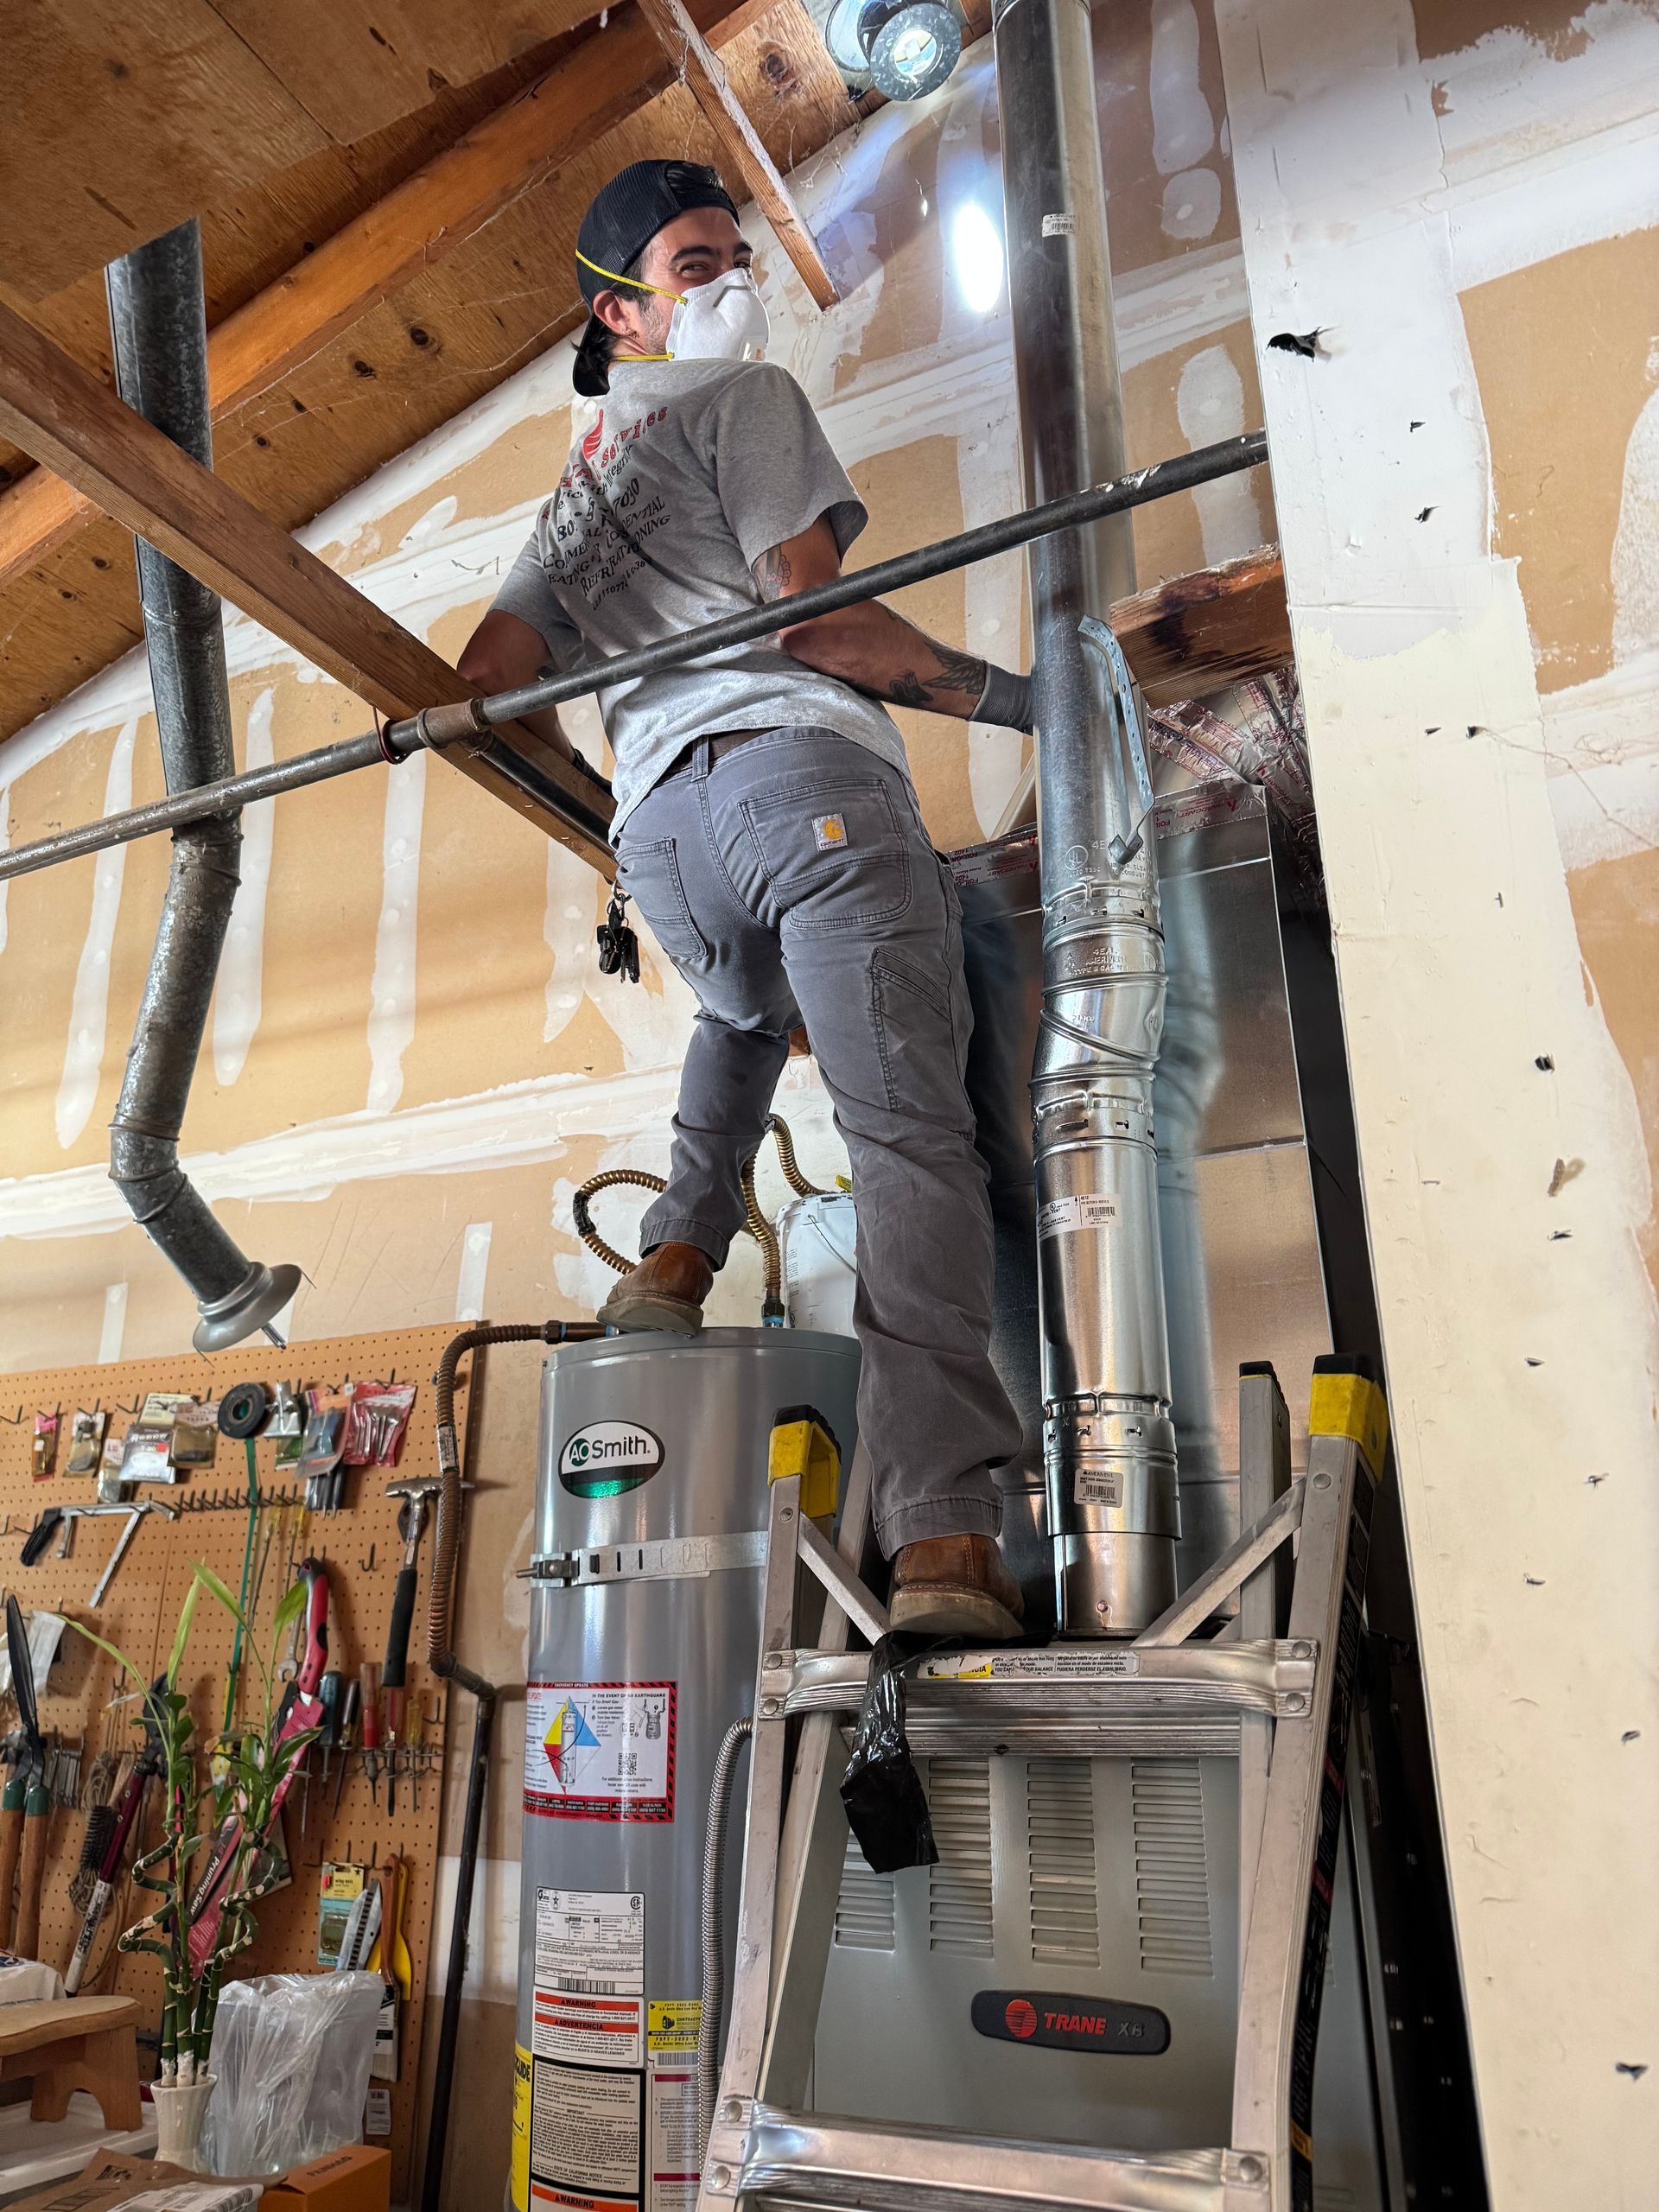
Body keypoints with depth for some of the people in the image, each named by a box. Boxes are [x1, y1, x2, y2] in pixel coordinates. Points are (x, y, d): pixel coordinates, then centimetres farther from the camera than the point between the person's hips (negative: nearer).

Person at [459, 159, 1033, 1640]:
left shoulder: (576, 492, 34)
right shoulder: (745, 398, 14)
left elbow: (483, 683, 25)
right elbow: (816, 615, -1)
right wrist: (1002, 694, 6)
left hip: (656, 827, 7)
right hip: (796, 769, -6)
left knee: (749, 1010, 37)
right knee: (908, 1133, -14)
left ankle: (680, 1250, 15)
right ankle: (943, 1532, -24)